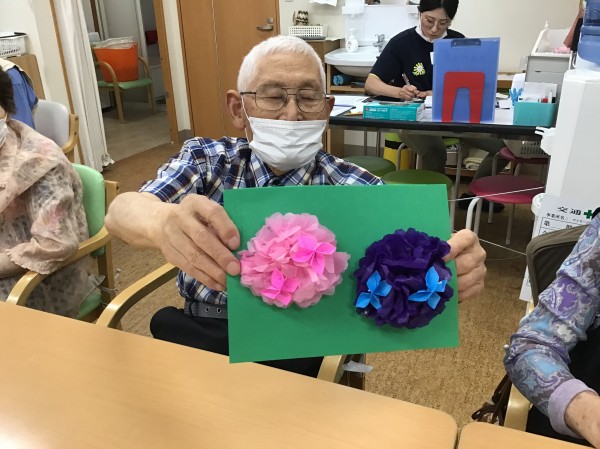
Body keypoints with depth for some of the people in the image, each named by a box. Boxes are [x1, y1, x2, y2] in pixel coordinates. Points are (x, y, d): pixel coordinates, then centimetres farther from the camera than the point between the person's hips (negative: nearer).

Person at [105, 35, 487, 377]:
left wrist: (449, 261, -39)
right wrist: (165, 222, -40)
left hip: (298, 362, -2)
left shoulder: (355, 190, -3)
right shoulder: (206, 159, 1)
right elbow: (123, 210, -15)